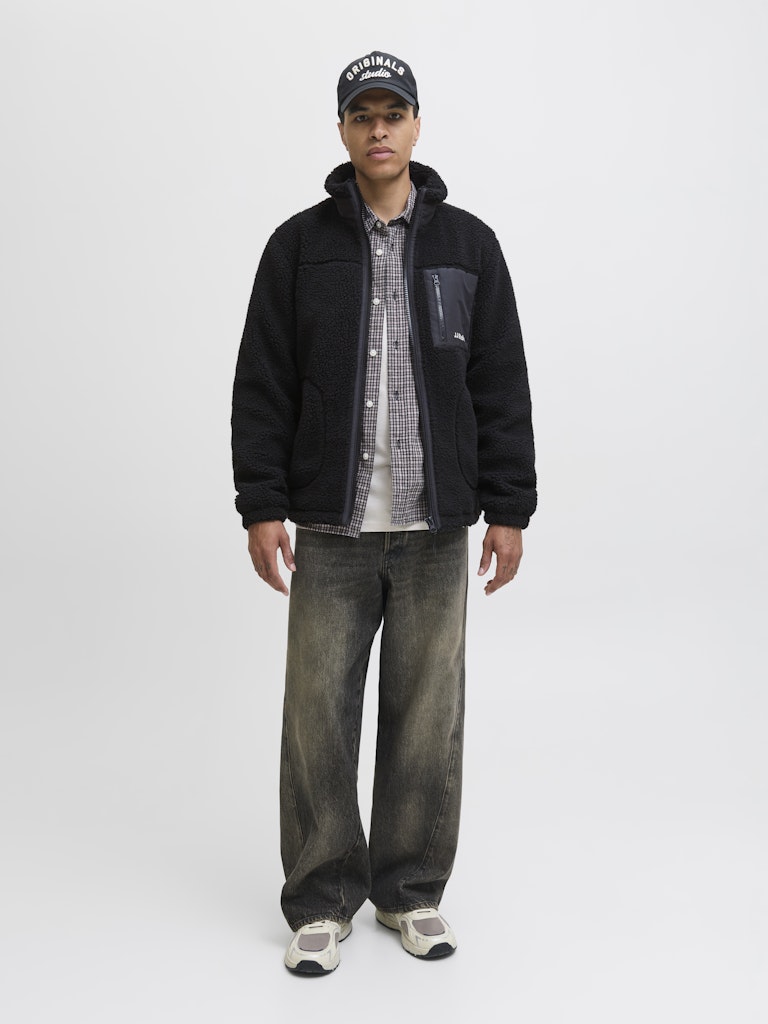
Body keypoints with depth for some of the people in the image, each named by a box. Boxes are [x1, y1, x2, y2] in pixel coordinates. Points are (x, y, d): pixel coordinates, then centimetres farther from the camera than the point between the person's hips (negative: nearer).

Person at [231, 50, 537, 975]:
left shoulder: (468, 244, 6)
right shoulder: (299, 245, 4)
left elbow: (502, 385, 4)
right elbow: (263, 385, 2)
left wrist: (507, 508, -1)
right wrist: (261, 507, -5)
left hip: (436, 528, 1)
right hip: (330, 527, 0)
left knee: (428, 714, 7)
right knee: (318, 714, 2)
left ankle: (413, 890, 24)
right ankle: (322, 900, 18)